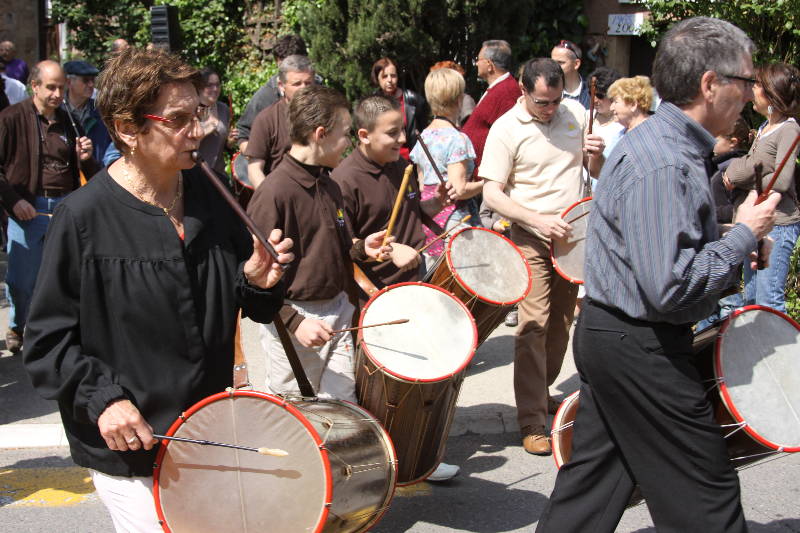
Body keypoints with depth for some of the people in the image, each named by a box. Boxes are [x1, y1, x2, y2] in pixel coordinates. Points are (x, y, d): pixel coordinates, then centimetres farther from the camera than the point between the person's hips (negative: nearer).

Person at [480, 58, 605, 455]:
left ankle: (542, 391, 34)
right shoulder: (507, 129, -11)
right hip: (531, 239, -5)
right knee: (534, 326, -11)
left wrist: (595, 155, -10)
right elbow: (492, 193, -14)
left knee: (561, 322, 14)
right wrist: (539, 220, -25)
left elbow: (595, 172, 14)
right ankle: (531, 423, -7)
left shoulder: (575, 113, 4)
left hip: (571, 234, 6)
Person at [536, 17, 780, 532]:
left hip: (607, 335, 10)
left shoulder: (658, 142, 11)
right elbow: (671, 286, -30)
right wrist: (743, 236, -18)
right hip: (641, 351, -10)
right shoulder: (664, 166, -24)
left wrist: (730, 247, 10)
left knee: (593, 481, 19)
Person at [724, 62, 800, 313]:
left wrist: (741, 180, -11)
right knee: (751, 298, 15)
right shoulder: (765, 128, 15)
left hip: (777, 225, -9)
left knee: (769, 302, -9)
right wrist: (734, 171, -6)